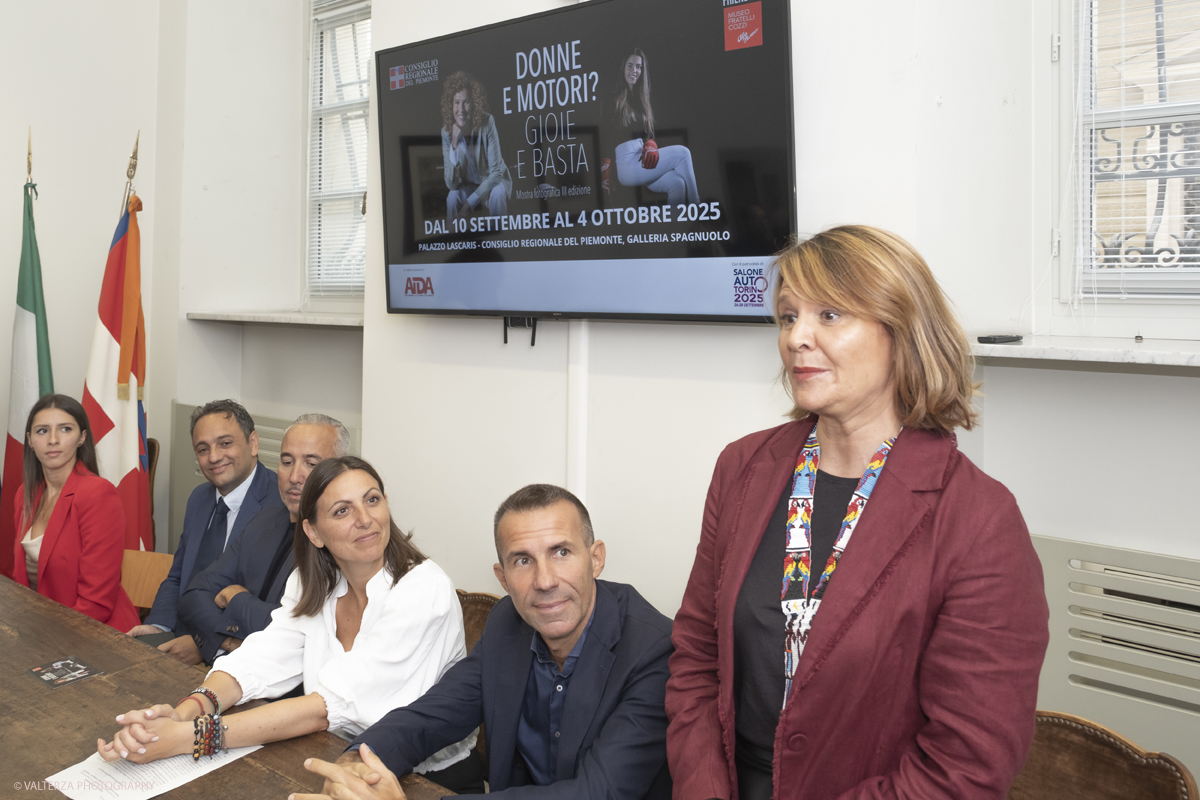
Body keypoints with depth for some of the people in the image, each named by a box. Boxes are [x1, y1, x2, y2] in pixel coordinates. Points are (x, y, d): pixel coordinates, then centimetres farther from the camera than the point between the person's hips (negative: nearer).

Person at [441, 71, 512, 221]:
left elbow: (496, 172, -22)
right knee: (452, 197, -28)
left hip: (494, 180, -1)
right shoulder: (447, 131, -17)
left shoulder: (487, 123, -25)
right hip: (469, 184, 2)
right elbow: (451, 185, -22)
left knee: (498, 192, -33)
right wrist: (454, 146, -34)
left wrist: (470, 202, -29)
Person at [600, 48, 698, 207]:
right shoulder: (614, 99, 1)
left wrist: (651, 146, -7)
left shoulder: (642, 100, 21)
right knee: (682, 153, -17)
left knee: (677, 183, -23)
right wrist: (605, 171, -15)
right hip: (624, 164, -6)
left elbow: (649, 134, 18)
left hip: (643, 160, 6)